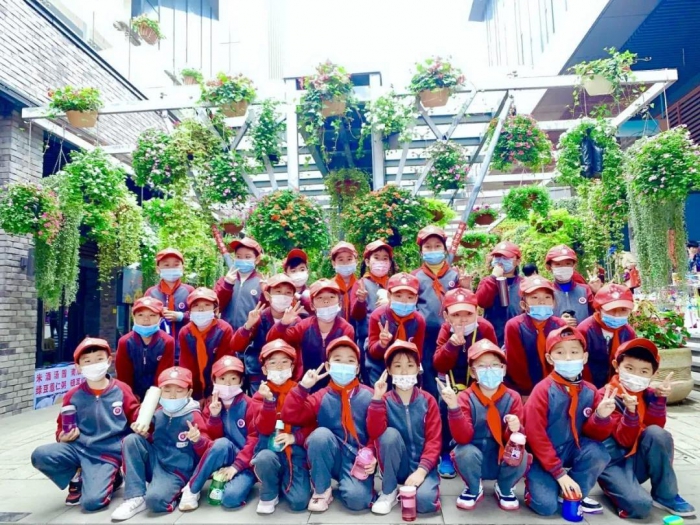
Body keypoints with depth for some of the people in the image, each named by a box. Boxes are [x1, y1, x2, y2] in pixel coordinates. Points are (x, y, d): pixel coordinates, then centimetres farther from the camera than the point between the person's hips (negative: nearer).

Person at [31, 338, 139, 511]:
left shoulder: (121, 390, -4)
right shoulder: (73, 396, 1)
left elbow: (134, 415, 3)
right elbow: (62, 426, 15)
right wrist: (63, 436, -7)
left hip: (107, 454, -3)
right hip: (78, 448, 3)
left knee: (91, 502, -21)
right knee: (39, 456, -23)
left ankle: (108, 478, 15)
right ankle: (77, 479, 5)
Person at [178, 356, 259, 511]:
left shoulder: (250, 405, -7)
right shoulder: (212, 406, 5)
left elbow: (254, 440, -12)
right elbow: (214, 439, -1)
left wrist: (236, 466, -19)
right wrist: (214, 417, -17)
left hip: (245, 463, -3)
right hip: (220, 460, 4)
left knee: (231, 498, -33)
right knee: (222, 443, -33)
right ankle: (192, 490, -15)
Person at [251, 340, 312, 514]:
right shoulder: (261, 394, 0)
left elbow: (312, 425, 2)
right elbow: (263, 429, -11)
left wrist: (294, 437, -16)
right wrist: (269, 400, -24)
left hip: (295, 453, 0)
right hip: (270, 451, 0)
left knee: (299, 502, -19)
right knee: (264, 458, -36)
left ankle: (283, 483, 17)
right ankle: (269, 495, -4)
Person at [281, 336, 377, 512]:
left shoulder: (368, 396, 0)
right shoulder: (321, 397, 1)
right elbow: (289, 416, -9)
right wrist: (302, 387, -15)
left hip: (358, 460, -2)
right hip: (330, 459, 2)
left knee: (357, 499, -29)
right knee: (320, 433, -29)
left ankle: (347, 483, 10)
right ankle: (321, 491, -8)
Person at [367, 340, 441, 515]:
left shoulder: (428, 401, -3)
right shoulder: (385, 401, -4)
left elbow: (434, 439, -8)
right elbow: (375, 433, -19)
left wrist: (422, 470, -21)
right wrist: (377, 398, -27)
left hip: (422, 465, -1)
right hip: (396, 466, 1)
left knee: (424, 501, -32)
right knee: (390, 433, -29)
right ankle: (389, 491, -10)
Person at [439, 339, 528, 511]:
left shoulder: (513, 398, -7)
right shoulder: (465, 397, -12)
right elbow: (462, 438, -23)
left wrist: (515, 429, -34)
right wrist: (453, 407, -38)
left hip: (503, 460, 1)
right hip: (473, 460, -1)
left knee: (521, 457, -29)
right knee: (466, 452, -33)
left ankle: (504, 489, 7)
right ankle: (474, 490, 3)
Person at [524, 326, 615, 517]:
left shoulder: (590, 392, -5)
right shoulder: (543, 390, -19)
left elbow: (595, 435, -1)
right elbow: (535, 435, -17)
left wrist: (601, 417, -22)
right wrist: (559, 473, -17)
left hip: (571, 449, 5)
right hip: (543, 455, -5)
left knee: (599, 453, -24)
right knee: (546, 505, -20)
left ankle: (575, 494, 2)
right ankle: (534, 484, 16)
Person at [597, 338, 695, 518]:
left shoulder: (647, 393, 1)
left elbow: (657, 426, -12)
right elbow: (625, 441, -21)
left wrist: (659, 398, -21)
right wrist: (630, 411, -38)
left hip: (637, 460, 7)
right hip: (612, 462, -6)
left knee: (656, 433, -24)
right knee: (640, 505, -32)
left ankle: (665, 496, -7)